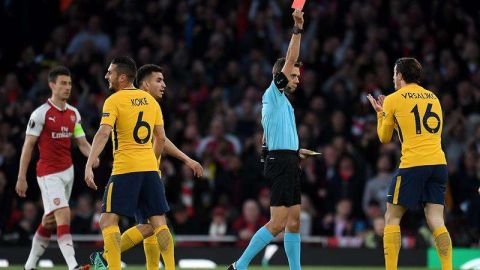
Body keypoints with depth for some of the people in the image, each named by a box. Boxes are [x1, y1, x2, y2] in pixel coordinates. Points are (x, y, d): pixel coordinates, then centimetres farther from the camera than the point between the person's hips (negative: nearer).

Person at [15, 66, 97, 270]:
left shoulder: (73, 113, 9)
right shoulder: (41, 113, -11)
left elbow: (82, 142, 11)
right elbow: (28, 146, -9)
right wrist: (21, 178, -11)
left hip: (68, 172, 7)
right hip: (49, 174, -7)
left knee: (49, 221, 12)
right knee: (64, 215, -19)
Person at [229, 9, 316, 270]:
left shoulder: (282, 100, 21)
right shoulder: (274, 93, -5)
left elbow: (270, 137, 26)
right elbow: (290, 61, -15)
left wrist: (296, 150, 29)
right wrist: (297, 30, -17)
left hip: (288, 163, 10)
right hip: (281, 163, -10)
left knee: (293, 222, 8)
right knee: (277, 223, -13)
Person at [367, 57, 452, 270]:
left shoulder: (393, 100, 3)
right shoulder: (433, 98, 17)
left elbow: (384, 138, 13)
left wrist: (380, 113, 30)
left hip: (412, 164, -5)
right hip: (438, 163, 5)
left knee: (392, 218, 5)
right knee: (436, 221, 1)